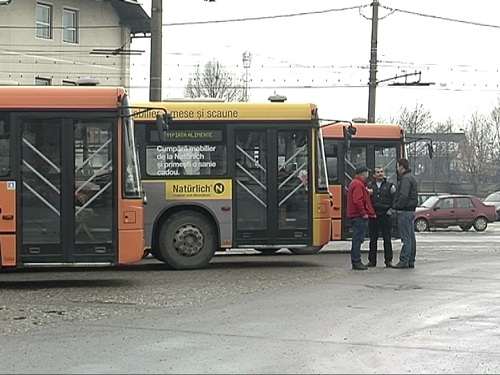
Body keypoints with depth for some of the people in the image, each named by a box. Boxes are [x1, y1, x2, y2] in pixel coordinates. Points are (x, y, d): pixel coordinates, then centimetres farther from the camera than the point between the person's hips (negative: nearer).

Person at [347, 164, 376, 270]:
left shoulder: (355, 183, 19)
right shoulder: (358, 184, -15)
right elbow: (357, 201, -24)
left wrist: (367, 193, 8)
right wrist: (363, 213, -19)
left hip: (356, 216, 11)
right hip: (359, 216, -11)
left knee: (357, 239, 13)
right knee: (358, 239, -9)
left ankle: (356, 261, 17)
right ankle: (356, 262, -9)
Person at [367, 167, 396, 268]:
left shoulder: (390, 186, 4)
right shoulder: (369, 186, 8)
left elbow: (394, 199, 4)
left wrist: (390, 210, -3)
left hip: (385, 215, -2)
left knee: (387, 239, 0)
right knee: (373, 239, 5)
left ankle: (388, 260, 5)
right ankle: (372, 260, 10)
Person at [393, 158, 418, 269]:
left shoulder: (406, 179, -14)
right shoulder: (412, 177, 19)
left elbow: (403, 195, -26)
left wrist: (398, 207, -15)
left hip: (405, 211, -11)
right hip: (411, 210, 11)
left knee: (406, 238, -9)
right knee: (411, 237, 11)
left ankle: (404, 261, -9)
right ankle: (411, 261, 15)